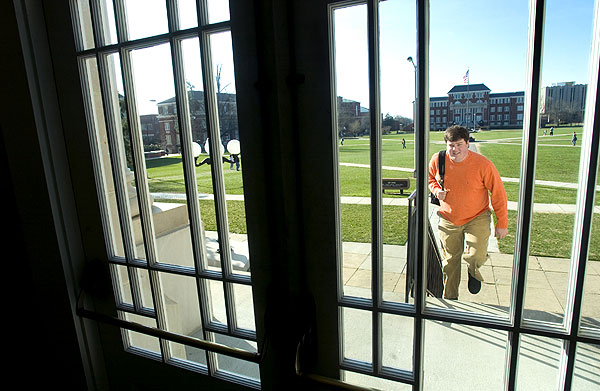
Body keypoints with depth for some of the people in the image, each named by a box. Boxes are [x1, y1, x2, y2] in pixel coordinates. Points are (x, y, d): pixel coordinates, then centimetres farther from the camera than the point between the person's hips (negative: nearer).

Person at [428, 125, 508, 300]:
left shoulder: (483, 164, -19)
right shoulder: (437, 160, -12)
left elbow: (498, 194, -9)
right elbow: (430, 177, 12)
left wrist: (502, 223, -5)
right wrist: (436, 190, -10)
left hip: (477, 217, -2)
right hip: (448, 219, 3)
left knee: (476, 256, -21)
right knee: (450, 262, 12)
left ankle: (473, 271, 20)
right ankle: (449, 298, 34)